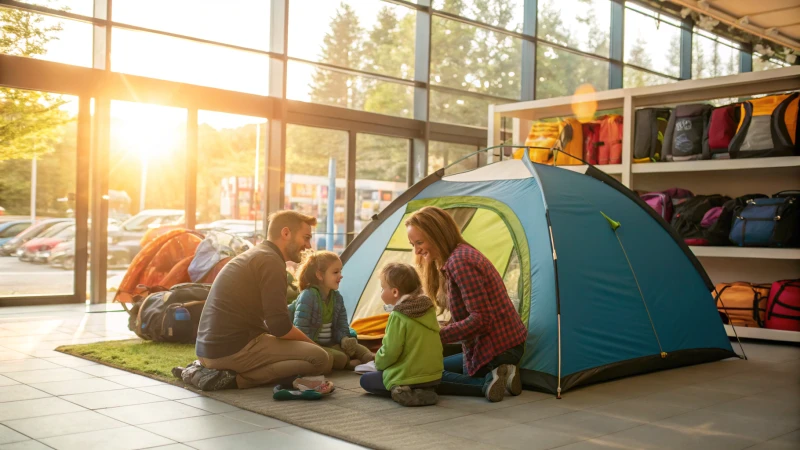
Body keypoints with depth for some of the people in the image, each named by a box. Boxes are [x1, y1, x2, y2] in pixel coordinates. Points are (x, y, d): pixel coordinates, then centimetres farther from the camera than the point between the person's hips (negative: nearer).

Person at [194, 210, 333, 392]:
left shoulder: (252, 255, 19)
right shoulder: (270, 261, -11)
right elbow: (280, 327, -16)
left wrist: (303, 342, 17)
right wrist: (310, 343, 3)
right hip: (234, 349, -10)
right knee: (319, 358, -11)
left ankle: (222, 372, 7)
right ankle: (234, 378, -10)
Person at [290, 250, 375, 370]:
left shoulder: (337, 297, 9)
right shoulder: (308, 296, -15)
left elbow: (342, 326, 9)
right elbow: (301, 327, -20)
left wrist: (344, 339, -14)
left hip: (331, 344, 8)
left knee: (359, 348, -13)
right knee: (341, 358, -33)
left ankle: (372, 359, -35)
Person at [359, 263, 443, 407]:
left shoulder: (398, 317, -18)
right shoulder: (429, 309, 3)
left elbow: (390, 351, -17)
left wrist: (379, 363, 4)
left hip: (407, 377, -7)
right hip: (433, 375, 7)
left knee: (365, 380, 11)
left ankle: (400, 391, -9)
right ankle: (426, 390, 8)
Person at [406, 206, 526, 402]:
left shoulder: (459, 261, -21)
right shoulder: (464, 254, 10)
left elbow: (481, 319, -25)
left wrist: (436, 336, -19)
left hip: (496, 352, -10)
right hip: (505, 345, 10)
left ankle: (486, 383, -12)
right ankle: (500, 373, 7)